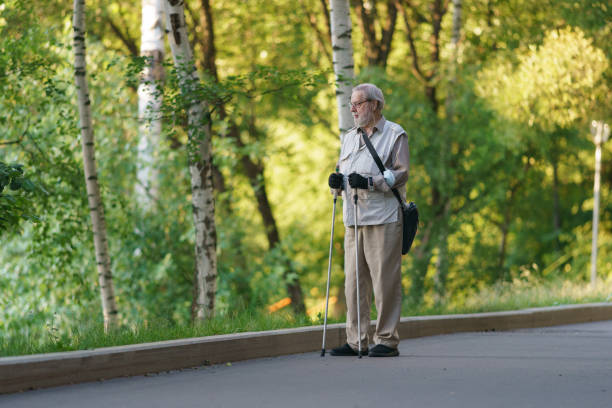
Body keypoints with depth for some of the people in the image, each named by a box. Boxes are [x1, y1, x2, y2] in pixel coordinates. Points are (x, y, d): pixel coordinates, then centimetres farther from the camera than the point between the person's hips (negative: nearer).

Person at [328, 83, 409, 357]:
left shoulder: (395, 135, 2)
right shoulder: (349, 137, 23)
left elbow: (401, 173, -7)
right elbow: (342, 172, 25)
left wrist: (370, 182, -18)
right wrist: (337, 181, 1)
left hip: (383, 219, -6)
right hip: (353, 220, 6)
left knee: (385, 281, -6)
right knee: (353, 281, 4)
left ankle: (387, 340, -1)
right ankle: (356, 341, 8)